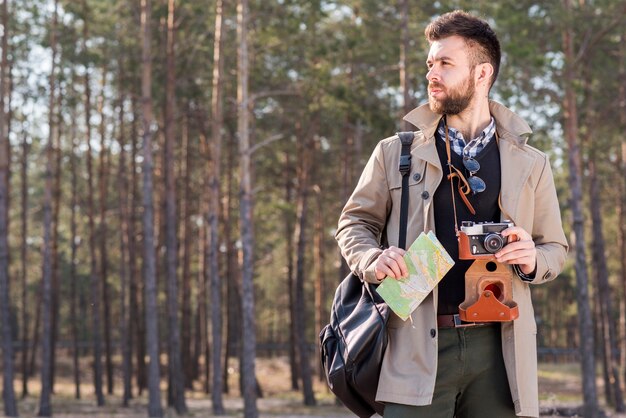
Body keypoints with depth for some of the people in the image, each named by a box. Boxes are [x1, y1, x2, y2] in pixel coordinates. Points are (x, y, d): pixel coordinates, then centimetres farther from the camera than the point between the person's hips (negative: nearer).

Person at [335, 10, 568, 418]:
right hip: (419, 347, -1)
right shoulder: (396, 153, 10)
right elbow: (354, 222, 16)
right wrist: (374, 259, -6)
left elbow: (555, 248, 18)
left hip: (498, 347, 1)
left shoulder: (530, 164, 12)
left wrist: (533, 260, -6)